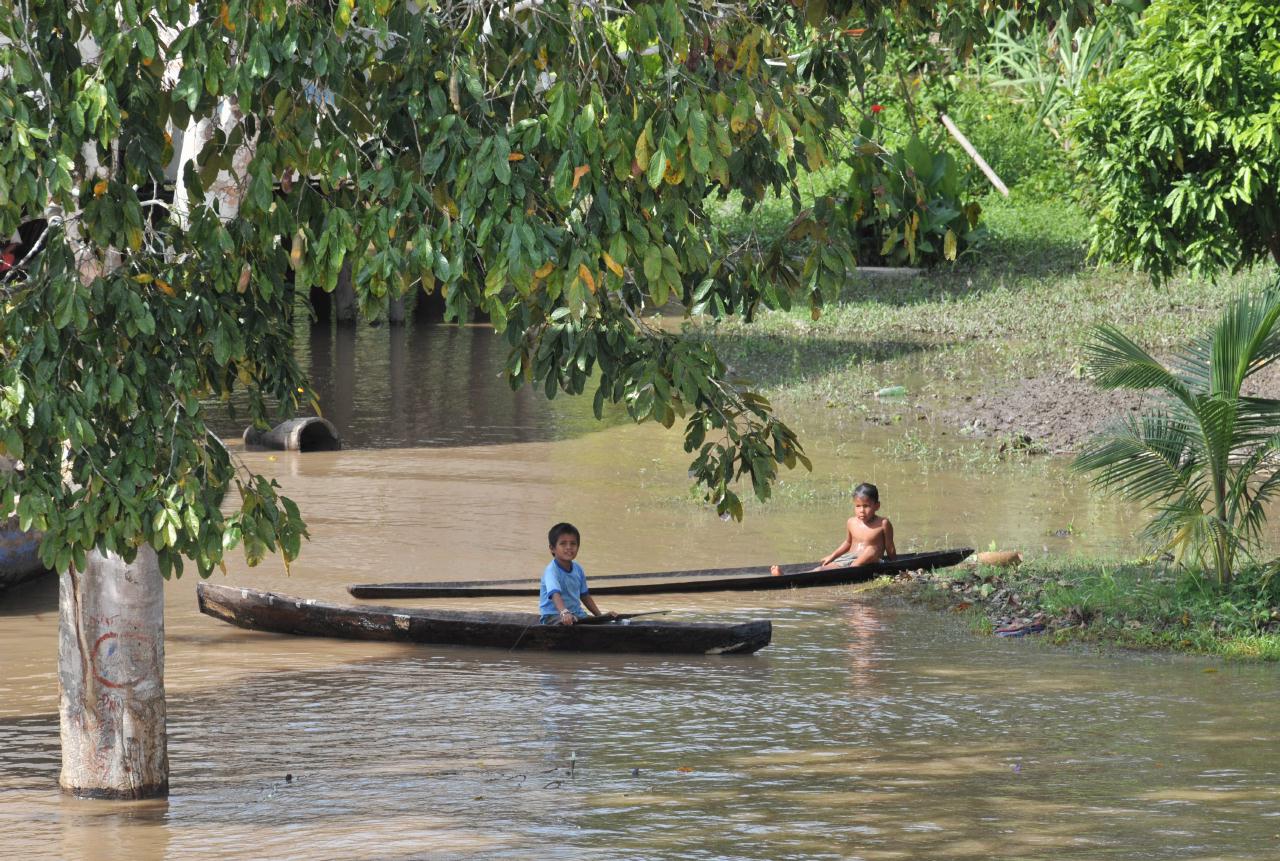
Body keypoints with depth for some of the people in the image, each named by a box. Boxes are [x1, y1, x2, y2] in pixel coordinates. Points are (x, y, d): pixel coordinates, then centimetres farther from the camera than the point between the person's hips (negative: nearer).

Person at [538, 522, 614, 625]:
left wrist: (600, 615, 18)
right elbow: (555, 594, -35)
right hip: (553, 616, -7)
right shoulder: (552, 571, -17)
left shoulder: (577, 569, 8)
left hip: (576, 615, 7)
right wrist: (564, 612, -53)